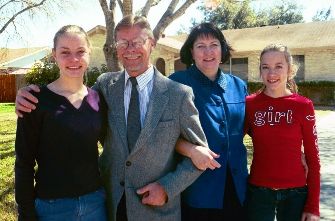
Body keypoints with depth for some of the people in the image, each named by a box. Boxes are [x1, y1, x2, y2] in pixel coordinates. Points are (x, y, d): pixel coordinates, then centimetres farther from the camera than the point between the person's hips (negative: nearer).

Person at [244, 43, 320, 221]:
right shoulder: (249, 104, -4)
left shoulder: (303, 106, -5)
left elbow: (312, 158, -3)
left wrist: (313, 206, -4)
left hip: (295, 193, 0)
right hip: (258, 192, 1)